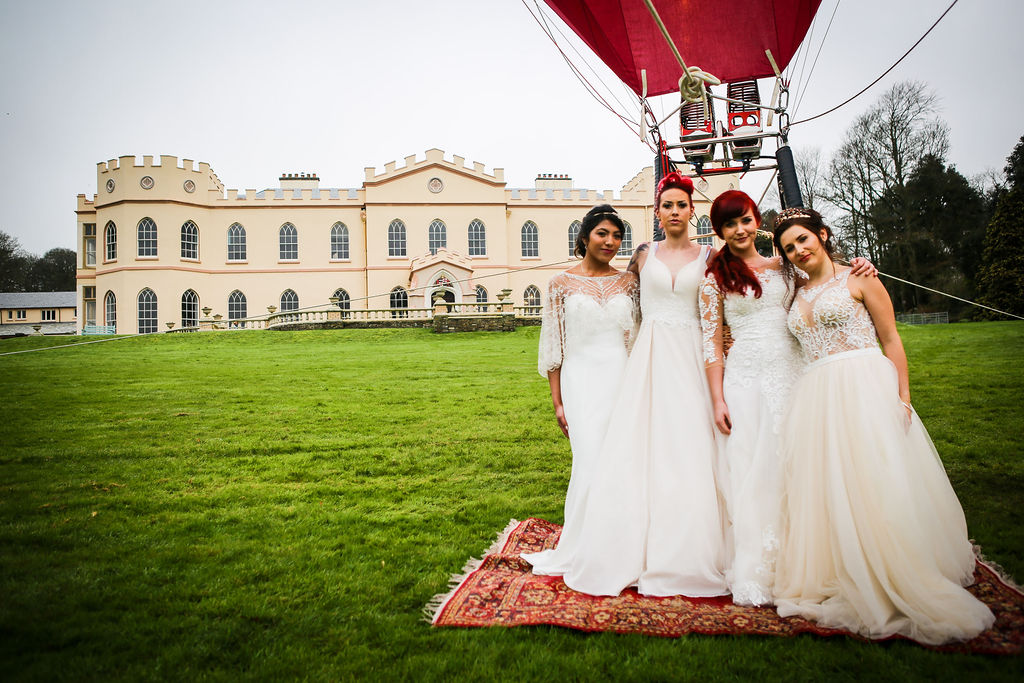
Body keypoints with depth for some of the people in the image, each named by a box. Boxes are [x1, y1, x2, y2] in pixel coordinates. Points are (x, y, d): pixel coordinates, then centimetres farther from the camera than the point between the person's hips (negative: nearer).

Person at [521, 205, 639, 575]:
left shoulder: (628, 282, 10)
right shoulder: (563, 283, 3)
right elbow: (553, 346, 3)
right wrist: (557, 402, 0)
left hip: (623, 380, 3)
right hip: (582, 381, -2)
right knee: (592, 463, -8)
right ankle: (581, 552, 8)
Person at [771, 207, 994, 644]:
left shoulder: (857, 280, 3)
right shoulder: (797, 296, 17)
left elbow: (891, 340, -1)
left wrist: (903, 396, -9)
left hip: (865, 389, -5)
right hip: (815, 398, 5)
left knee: (875, 484, -6)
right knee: (827, 490, 3)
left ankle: (901, 585, 8)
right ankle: (847, 586, 15)